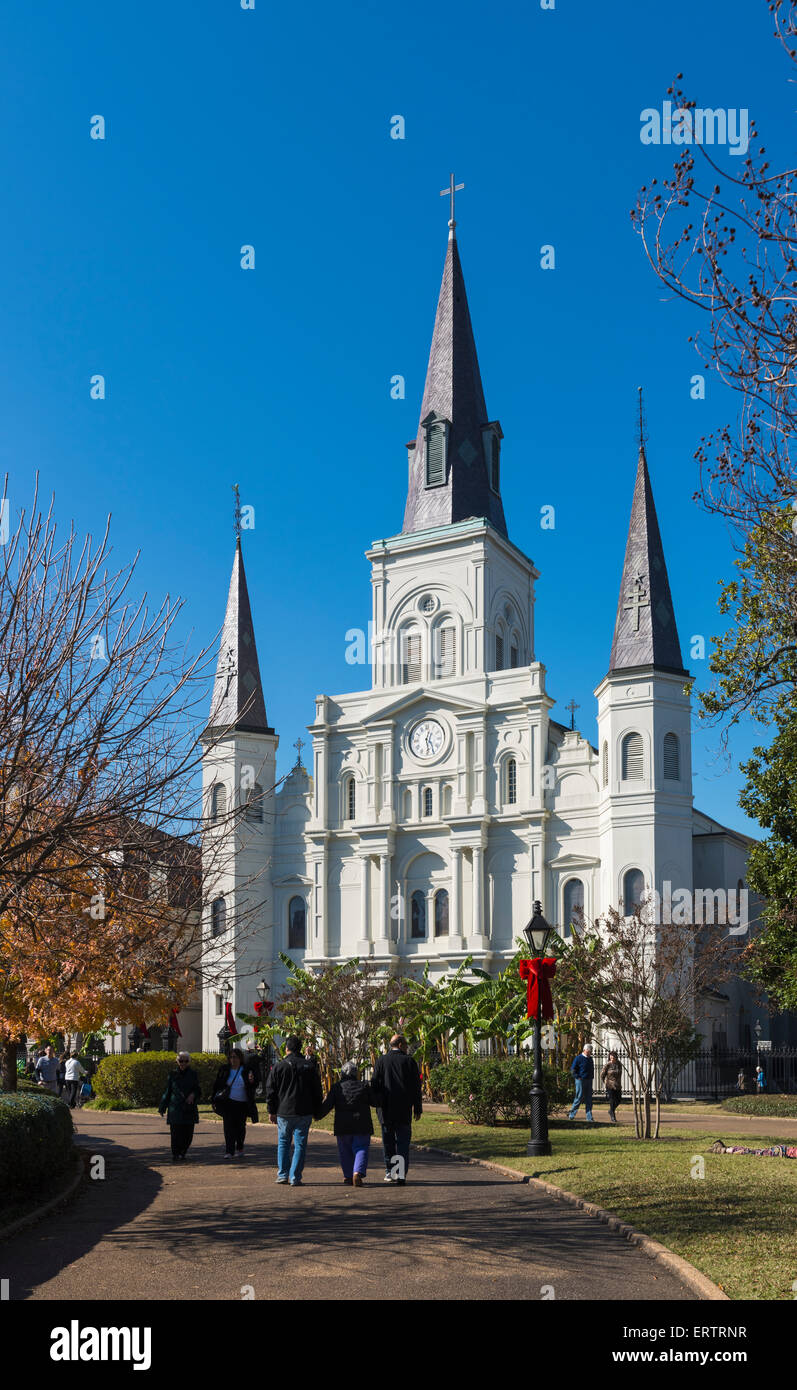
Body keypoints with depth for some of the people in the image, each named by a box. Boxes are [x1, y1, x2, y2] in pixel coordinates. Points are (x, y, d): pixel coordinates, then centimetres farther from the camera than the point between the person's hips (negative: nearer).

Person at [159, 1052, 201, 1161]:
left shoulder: (193, 1074, 7)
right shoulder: (172, 1075, 4)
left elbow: (197, 1090, 12)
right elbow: (167, 1092, 9)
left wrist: (193, 1094, -11)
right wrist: (162, 1107, 8)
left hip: (189, 1108, 2)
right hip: (175, 1109, -2)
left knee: (188, 1133, 2)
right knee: (176, 1133, -9)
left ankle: (182, 1152, 25)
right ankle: (175, 1155, 2)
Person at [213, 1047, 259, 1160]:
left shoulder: (247, 1070, 0)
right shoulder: (224, 1070, 4)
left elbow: (254, 1087, 0)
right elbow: (216, 1085, 13)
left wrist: (251, 1081, -21)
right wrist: (215, 1098, 5)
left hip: (242, 1104, 0)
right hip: (228, 1103, 0)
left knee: (240, 1127, 9)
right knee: (229, 1126, -10)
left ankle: (239, 1148, 31)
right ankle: (229, 1151, -9)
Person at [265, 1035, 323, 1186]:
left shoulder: (278, 1067, -1)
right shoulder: (310, 1066, 3)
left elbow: (271, 1092, 1)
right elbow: (318, 1090, 7)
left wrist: (272, 1111, 8)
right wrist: (317, 1111, 14)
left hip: (284, 1113, 0)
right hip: (304, 1113, 0)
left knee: (283, 1143, 15)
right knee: (300, 1145, 4)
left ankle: (282, 1175, 13)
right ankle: (295, 1178, 0)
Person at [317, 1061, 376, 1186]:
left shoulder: (337, 1087, -1)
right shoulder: (364, 1086, 0)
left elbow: (327, 1105, -2)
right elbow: (374, 1102, 7)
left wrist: (318, 1116, 13)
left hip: (343, 1126, 1)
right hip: (362, 1125, -1)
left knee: (345, 1152, 14)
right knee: (361, 1149, 2)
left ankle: (349, 1177, 15)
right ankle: (358, 1172, -19)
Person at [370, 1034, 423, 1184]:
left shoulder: (381, 1061, 3)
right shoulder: (409, 1061, -1)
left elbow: (374, 1084, 2)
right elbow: (416, 1087, 0)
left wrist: (377, 1104, 9)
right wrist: (418, 1108, 6)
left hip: (385, 1109, 2)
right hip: (404, 1110, -1)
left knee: (388, 1142, 13)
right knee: (403, 1142, 1)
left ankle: (389, 1172, 17)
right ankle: (401, 1174, -8)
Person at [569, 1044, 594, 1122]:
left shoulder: (590, 1059, 14)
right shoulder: (578, 1058, -7)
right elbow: (573, 1069, -8)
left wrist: (591, 1077, 14)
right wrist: (578, 1077, -14)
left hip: (589, 1081, 6)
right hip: (581, 1081, -6)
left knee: (589, 1100, 3)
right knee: (579, 1098, -2)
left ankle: (589, 1118, 3)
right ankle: (571, 1114, 12)